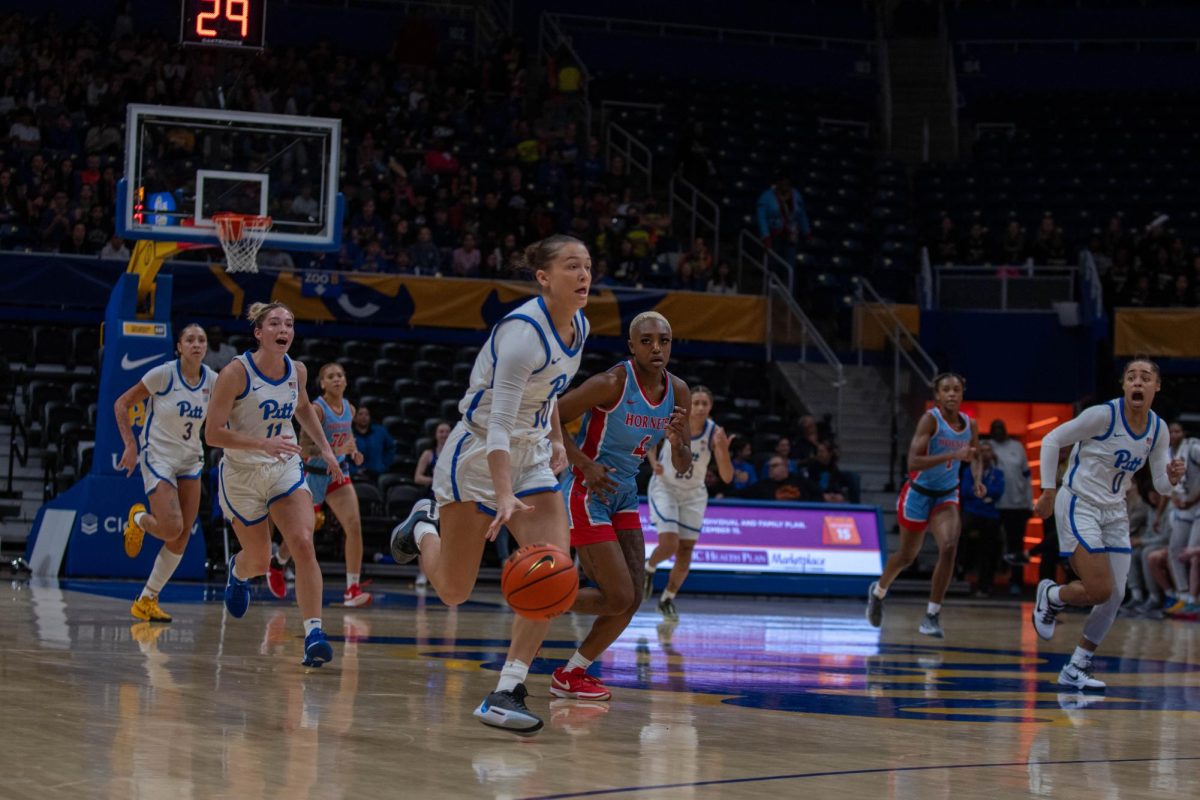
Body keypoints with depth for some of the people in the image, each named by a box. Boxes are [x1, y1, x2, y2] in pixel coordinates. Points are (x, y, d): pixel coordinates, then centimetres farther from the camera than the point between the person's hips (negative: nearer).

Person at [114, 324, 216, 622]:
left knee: (182, 538, -1)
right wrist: (130, 446, -13)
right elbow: (121, 404, -7)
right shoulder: (163, 374, -14)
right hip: (158, 458, -5)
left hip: (190, 460, 5)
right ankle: (138, 519, 17)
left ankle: (147, 600, 11)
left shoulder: (212, 380, -1)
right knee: (172, 529, -19)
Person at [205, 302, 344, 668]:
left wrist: (325, 449, 12)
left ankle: (313, 633, -21)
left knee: (303, 544, -20)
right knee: (260, 561, 10)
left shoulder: (297, 371, -2)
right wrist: (264, 444, -32)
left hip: (286, 470, 3)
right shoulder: (236, 372, -18)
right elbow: (213, 434, -21)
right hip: (242, 473, -3)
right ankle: (238, 570, 49)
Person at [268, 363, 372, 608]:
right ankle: (277, 563, 45)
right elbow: (304, 448, -22)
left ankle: (352, 589, -16)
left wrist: (353, 452, 1)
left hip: (338, 473, 4)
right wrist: (335, 450, -34)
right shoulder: (316, 409, -18)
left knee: (354, 525, -16)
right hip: (314, 475, -4)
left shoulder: (349, 409, 2)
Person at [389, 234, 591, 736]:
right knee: (452, 592, 4)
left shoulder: (578, 327, 1)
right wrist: (503, 497, -40)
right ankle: (424, 527, 38)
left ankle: (507, 693, -11)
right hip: (477, 455, -7)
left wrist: (556, 440, 13)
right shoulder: (524, 331, -25)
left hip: (530, 458, 7)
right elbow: (499, 422, -31)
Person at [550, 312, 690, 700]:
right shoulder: (611, 384, -20)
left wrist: (677, 441, -17)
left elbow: (682, 467, 6)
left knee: (632, 599, 2)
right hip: (586, 494, -8)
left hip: (624, 496, 8)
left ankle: (572, 674, 17)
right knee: (619, 598, -12)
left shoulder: (678, 392, 0)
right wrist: (585, 464, -22)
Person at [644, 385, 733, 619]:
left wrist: (723, 449, -38)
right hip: (664, 487, -2)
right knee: (669, 545, -17)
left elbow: (727, 477, -22)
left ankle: (668, 599, 24)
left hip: (693, 494, 2)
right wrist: (654, 463, -16)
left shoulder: (715, 433, -19)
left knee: (685, 551, 4)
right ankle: (649, 568, 17)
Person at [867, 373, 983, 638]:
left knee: (949, 548, -21)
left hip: (946, 496, 3)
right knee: (907, 556, 12)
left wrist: (977, 480, -4)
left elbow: (975, 458, 17)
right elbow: (913, 461, -29)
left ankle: (932, 616, -12)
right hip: (919, 494, -3)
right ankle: (878, 591, 44)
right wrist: (954, 455, -37)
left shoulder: (969, 425, -3)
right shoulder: (931, 419, -19)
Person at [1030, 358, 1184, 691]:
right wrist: (1049, 493, -11)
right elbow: (1052, 440, -11)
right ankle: (1050, 596, 17)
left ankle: (1075, 669, 17)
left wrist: (1172, 476, -18)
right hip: (1079, 507, -7)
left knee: (1115, 596, 3)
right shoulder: (1104, 415, -17)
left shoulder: (1158, 429, 1)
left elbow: (1161, 485, 6)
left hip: (1114, 513, 7)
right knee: (1100, 591, -16)